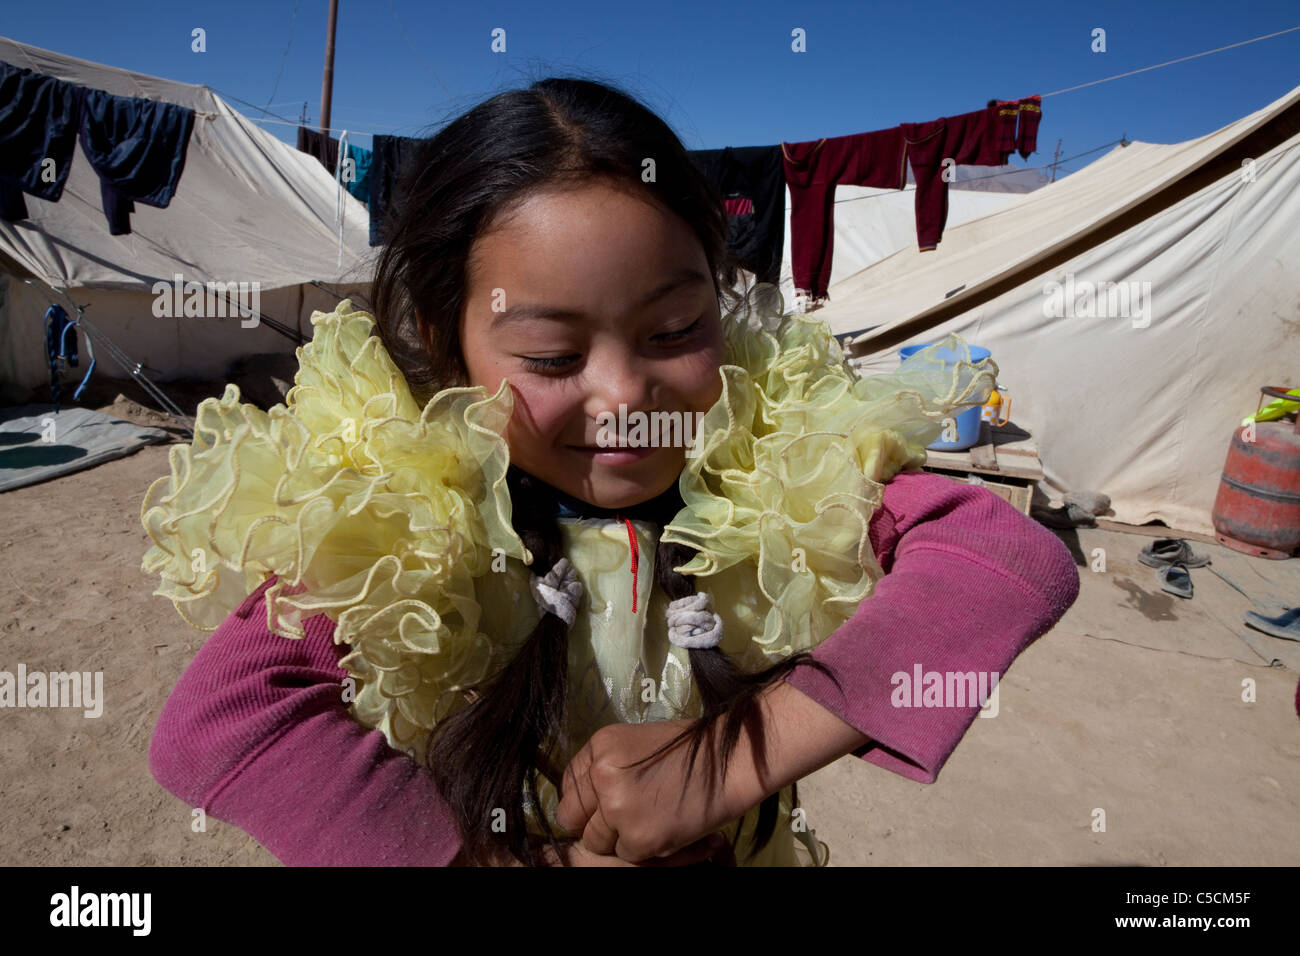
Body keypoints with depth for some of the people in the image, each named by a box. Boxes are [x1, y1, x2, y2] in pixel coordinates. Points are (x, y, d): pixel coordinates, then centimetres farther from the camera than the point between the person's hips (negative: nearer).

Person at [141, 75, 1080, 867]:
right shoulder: (384, 521, -23)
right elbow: (213, 722, -30)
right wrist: (526, 851, -31)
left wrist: (728, 759, -34)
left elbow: (1019, 561, -28)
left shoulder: (786, 467, -21)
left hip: (748, 850, 2)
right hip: (502, 843, 0)